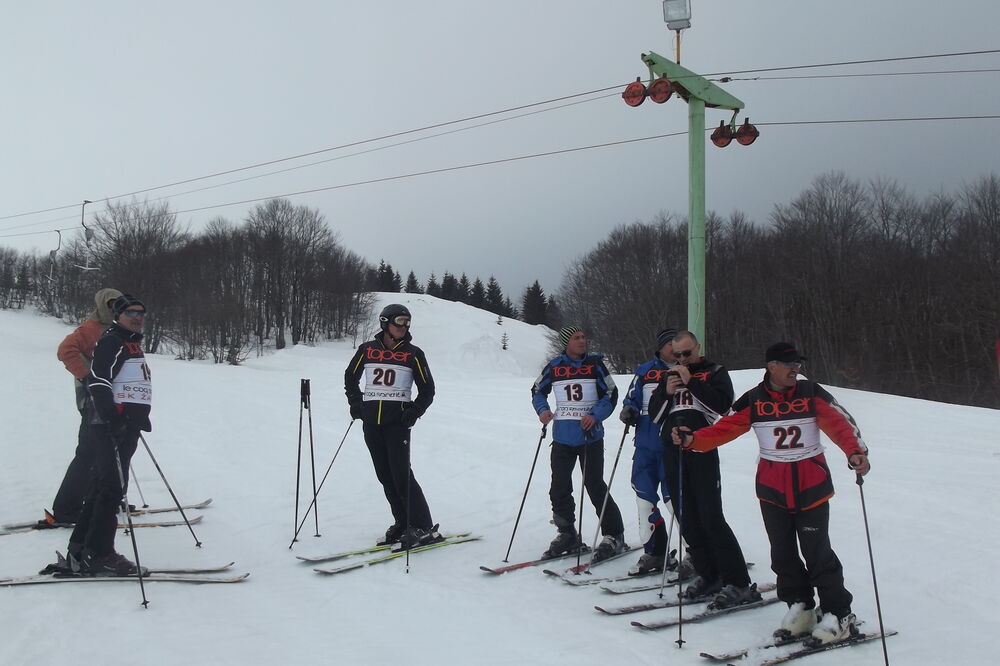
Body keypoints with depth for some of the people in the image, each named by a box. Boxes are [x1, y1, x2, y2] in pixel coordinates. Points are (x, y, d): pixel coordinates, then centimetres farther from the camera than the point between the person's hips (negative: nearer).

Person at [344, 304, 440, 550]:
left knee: (401, 473, -10)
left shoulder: (413, 353, 1)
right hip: (371, 420, 4)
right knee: (384, 475, 7)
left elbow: (427, 389, 5)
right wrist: (355, 403, 8)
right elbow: (350, 377, 21)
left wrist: (414, 412, -9)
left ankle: (423, 527, -6)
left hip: (397, 420, -4)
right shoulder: (367, 350, 7)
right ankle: (402, 523, 16)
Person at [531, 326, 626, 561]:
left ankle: (614, 536, 9)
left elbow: (611, 394, 0)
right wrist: (542, 410, -1)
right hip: (562, 438, 3)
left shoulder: (595, 364, -2)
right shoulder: (554, 367, 3)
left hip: (590, 436, -3)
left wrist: (596, 415, -14)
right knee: (559, 489, 4)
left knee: (595, 486, -3)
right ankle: (567, 535, 20)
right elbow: (537, 390, 17)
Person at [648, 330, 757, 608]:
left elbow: (722, 405, -12)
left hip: (702, 450, -5)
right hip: (672, 452, 6)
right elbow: (654, 414, 15)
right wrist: (667, 392, -3)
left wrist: (690, 381, -12)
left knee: (711, 517, -12)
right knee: (687, 519, 5)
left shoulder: (715, 372, 7)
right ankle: (708, 576, 14)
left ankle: (738, 583, -8)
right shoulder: (670, 375, 20)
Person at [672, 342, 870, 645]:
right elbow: (724, 429, -3)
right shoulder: (753, 401, -1)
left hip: (811, 486, -2)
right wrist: (692, 439, -17)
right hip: (772, 487, 2)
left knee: (817, 552, -3)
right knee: (782, 552, 8)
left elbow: (840, 424, -12)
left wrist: (856, 452, -30)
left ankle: (837, 614, 10)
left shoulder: (812, 394, -4)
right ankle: (800, 607, 23)